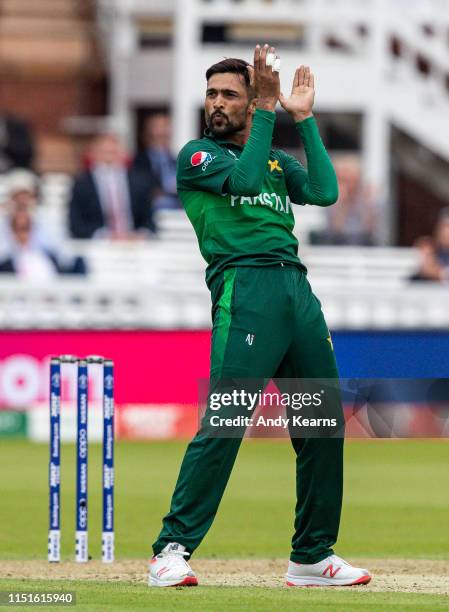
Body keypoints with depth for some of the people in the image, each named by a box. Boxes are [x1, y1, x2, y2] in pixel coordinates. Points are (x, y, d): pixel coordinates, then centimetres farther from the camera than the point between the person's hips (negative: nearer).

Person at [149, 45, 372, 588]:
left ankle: (313, 557, 15)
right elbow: (244, 179, -9)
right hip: (243, 285, -6)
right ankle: (172, 549, -15)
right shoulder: (197, 155, 10)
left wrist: (303, 118, 12)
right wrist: (266, 110, -7)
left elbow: (324, 191, 8)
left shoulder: (276, 160, 25)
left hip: (297, 289, 6)